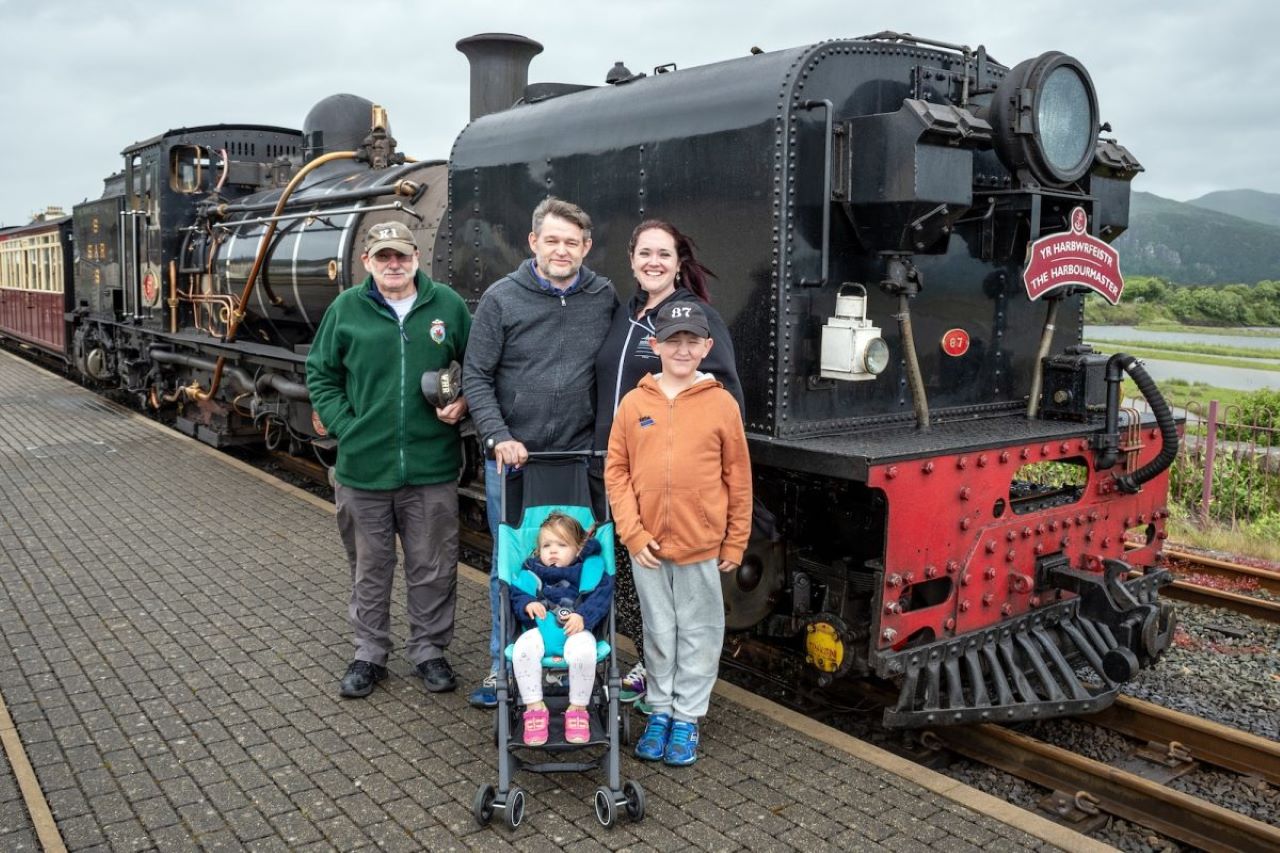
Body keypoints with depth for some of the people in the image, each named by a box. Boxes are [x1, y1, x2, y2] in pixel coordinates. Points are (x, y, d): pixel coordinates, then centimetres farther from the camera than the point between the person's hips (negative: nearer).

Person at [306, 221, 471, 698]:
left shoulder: (447, 304, 1)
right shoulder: (346, 309, 1)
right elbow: (320, 375, 7)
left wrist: (463, 402, -6)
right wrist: (345, 426, -4)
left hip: (432, 467, 0)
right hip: (363, 467, 0)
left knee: (433, 568, 11)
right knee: (370, 569, 15)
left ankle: (429, 649, 29)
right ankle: (370, 653, 31)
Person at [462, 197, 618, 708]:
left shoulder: (605, 298, 2)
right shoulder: (502, 298, -3)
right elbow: (476, 377, -3)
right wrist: (498, 437, -14)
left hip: (579, 457, 1)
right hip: (512, 457, -1)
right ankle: (504, 666, 25)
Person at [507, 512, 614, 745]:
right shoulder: (532, 572, 17)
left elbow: (601, 595, -2)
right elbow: (516, 594, 13)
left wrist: (583, 616, -18)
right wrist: (527, 604, -10)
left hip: (575, 630, -2)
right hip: (540, 628, 2)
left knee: (583, 651, -36)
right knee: (522, 648, -31)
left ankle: (578, 709, -12)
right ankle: (534, 707, -14)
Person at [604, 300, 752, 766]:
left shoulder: (721, 403, -4)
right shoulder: (634, 403, -1)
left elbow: (738, 478, 0)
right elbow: (616, 471, 1)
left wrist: (735, 543, 1)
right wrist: (633, 532, -6)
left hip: (702, 545, -1)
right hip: (647, 545, 1)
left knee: (698, 632, 10)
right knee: (658, 631, 15)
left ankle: (687, 717, 25)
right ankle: (660, 709, 31)